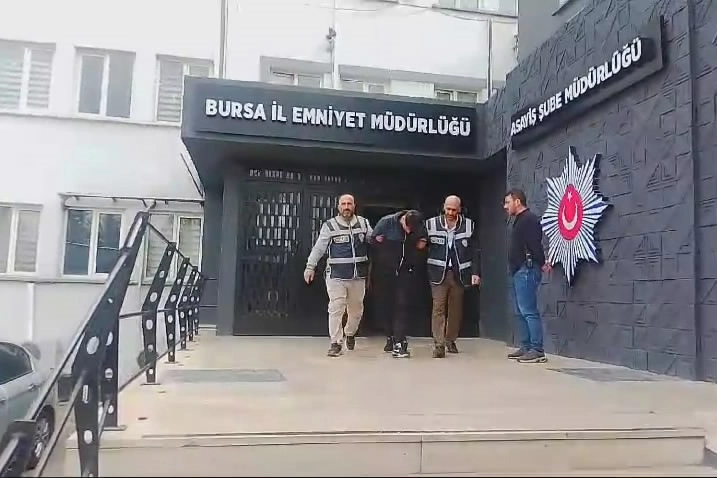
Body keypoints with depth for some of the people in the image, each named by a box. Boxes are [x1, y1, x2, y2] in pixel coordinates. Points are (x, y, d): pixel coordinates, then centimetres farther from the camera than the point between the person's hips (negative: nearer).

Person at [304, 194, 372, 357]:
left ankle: (350, 333, 40)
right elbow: (319, 248, -3)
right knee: (336, 309, -6)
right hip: (336, 276, -3)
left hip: (358, 276, 3)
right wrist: (310, 266, -10)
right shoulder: (329, 226, -1)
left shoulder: (364, 223, 7)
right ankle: (336, 343, 4)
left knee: (356, 309, 14)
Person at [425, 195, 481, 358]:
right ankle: (438, 344, -5)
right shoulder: (431, 224, -2)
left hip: (459, 273, 2)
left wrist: (475, 272, -3)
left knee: (456, 309, 10)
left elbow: (475, 251, 4)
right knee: (438, 308, -7)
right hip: (438, 272, -1)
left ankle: (451, 340, 26)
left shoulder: (468, 225, 1)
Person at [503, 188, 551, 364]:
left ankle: (537, 351, -10)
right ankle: (526, 348, 17)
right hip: (519, 271, 11)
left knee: (529, 311, -11)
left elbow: (535, 244, -19)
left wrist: (541, 263, -18)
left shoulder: (529, 219, -10)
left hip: (527, 270, -11)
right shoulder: (520, 221, 22)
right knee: (520, 312, 11)